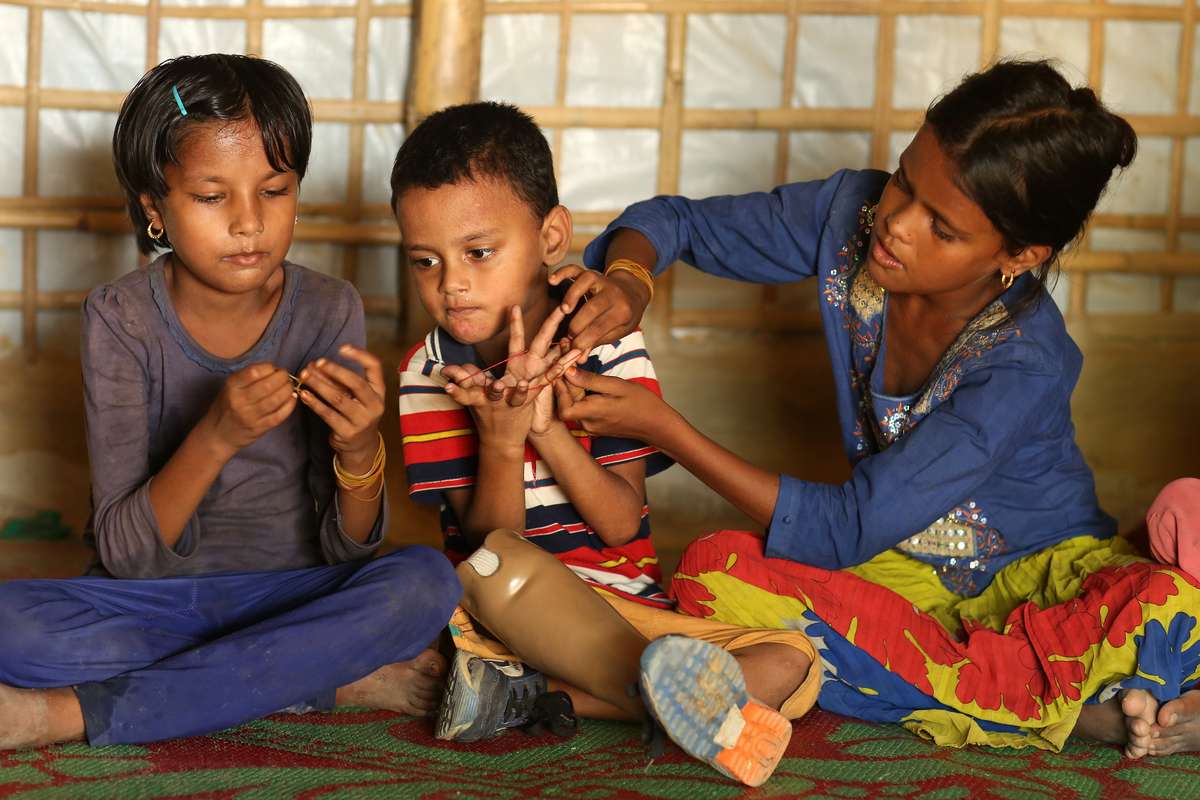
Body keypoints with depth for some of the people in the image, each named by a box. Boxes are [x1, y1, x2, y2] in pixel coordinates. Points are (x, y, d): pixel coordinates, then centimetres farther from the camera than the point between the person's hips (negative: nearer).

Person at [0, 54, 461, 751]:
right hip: (152, 600, -1)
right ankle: (337, 679, -21)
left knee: (427, 582, -29)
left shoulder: (330, 311, -5)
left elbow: (349, 549, -6)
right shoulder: (122, 319, -9)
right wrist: (216, 438, -32)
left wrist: (359, 448, -27)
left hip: (291, 594, 2)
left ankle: (78, 712, -25)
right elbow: (125, 555, -15)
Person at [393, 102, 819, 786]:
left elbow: (621, 524, -8)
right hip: (492, 608, -2)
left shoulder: (607, 346, -1)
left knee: (791, 665, -21)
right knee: (499, 563, -36)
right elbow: (488, 537, -6)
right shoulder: (431, 373, 0)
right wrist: (500, 436, -24)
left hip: (622, 608, 2)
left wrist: (546, 428, -23)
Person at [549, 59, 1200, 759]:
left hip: (1040, 569, -6)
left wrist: (662, 427, -26)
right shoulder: (852, 215, -13)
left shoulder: (1025, 368, -27)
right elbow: (673, 221, 2)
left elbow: (845, 530, -25)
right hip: (904, 571, 6)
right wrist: (628, 284, -23)